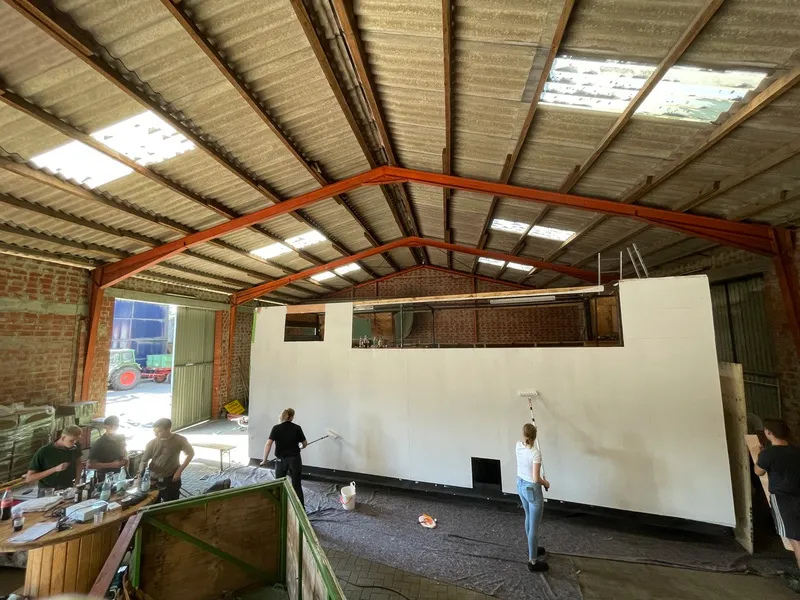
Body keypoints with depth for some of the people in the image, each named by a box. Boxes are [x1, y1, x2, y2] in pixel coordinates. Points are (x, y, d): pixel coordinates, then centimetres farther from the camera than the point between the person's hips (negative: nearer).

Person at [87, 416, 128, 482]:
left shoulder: (120, 438, -2)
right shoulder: (98, 444, -17)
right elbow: (89, 465, -18)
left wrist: (125, 458, -4)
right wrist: (111, 465, -22)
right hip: (104, 478, -4)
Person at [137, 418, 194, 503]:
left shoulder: (179, 440, -13)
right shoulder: (151, 443, -7)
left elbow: (190, 454, -3)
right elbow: (144, 461, 1)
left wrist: (179, 471, -7)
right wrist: (140, 474, -18)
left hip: (171, 480, -2)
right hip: (153, 480, 2)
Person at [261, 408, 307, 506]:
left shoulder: (276, 428, -7)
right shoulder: (297, 428, -6)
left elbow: (268, 444, -16)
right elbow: (305, 444, 3)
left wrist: (264, 460, -7)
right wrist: (299, 446, 24)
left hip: (281, 460, 1)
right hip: (295, 459, 0)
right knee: (297, 486, 9)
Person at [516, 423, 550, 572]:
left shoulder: (518, 446, -9)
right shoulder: (535, 453, -29)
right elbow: (536, 479, -26)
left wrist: (528, 429, 32)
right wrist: (545, 483, -4)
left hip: (520, 485, 7)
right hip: (532, 489, -7)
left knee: (529, 519, 28)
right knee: (535, 526, 10)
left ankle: (532, 549, 46)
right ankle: (533, 561, 24)